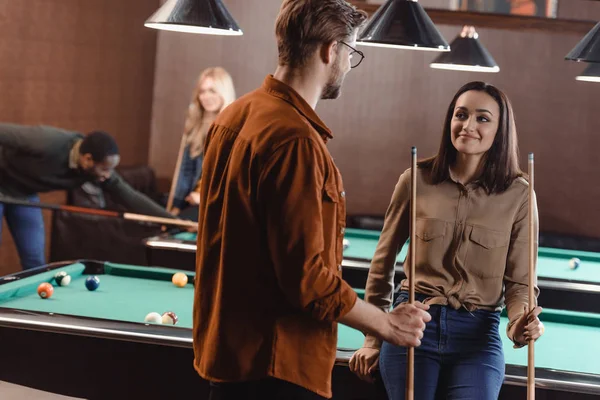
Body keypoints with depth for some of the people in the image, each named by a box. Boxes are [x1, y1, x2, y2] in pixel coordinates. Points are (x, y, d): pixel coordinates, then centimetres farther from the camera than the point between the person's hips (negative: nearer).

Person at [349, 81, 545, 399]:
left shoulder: (518, 194, -3)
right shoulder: (416, 180, -2)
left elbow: (519, 281, 2)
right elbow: (384, 262, 8)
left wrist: (520, 324, -19)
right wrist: (372, 339, 9)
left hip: (478, 335, 0)